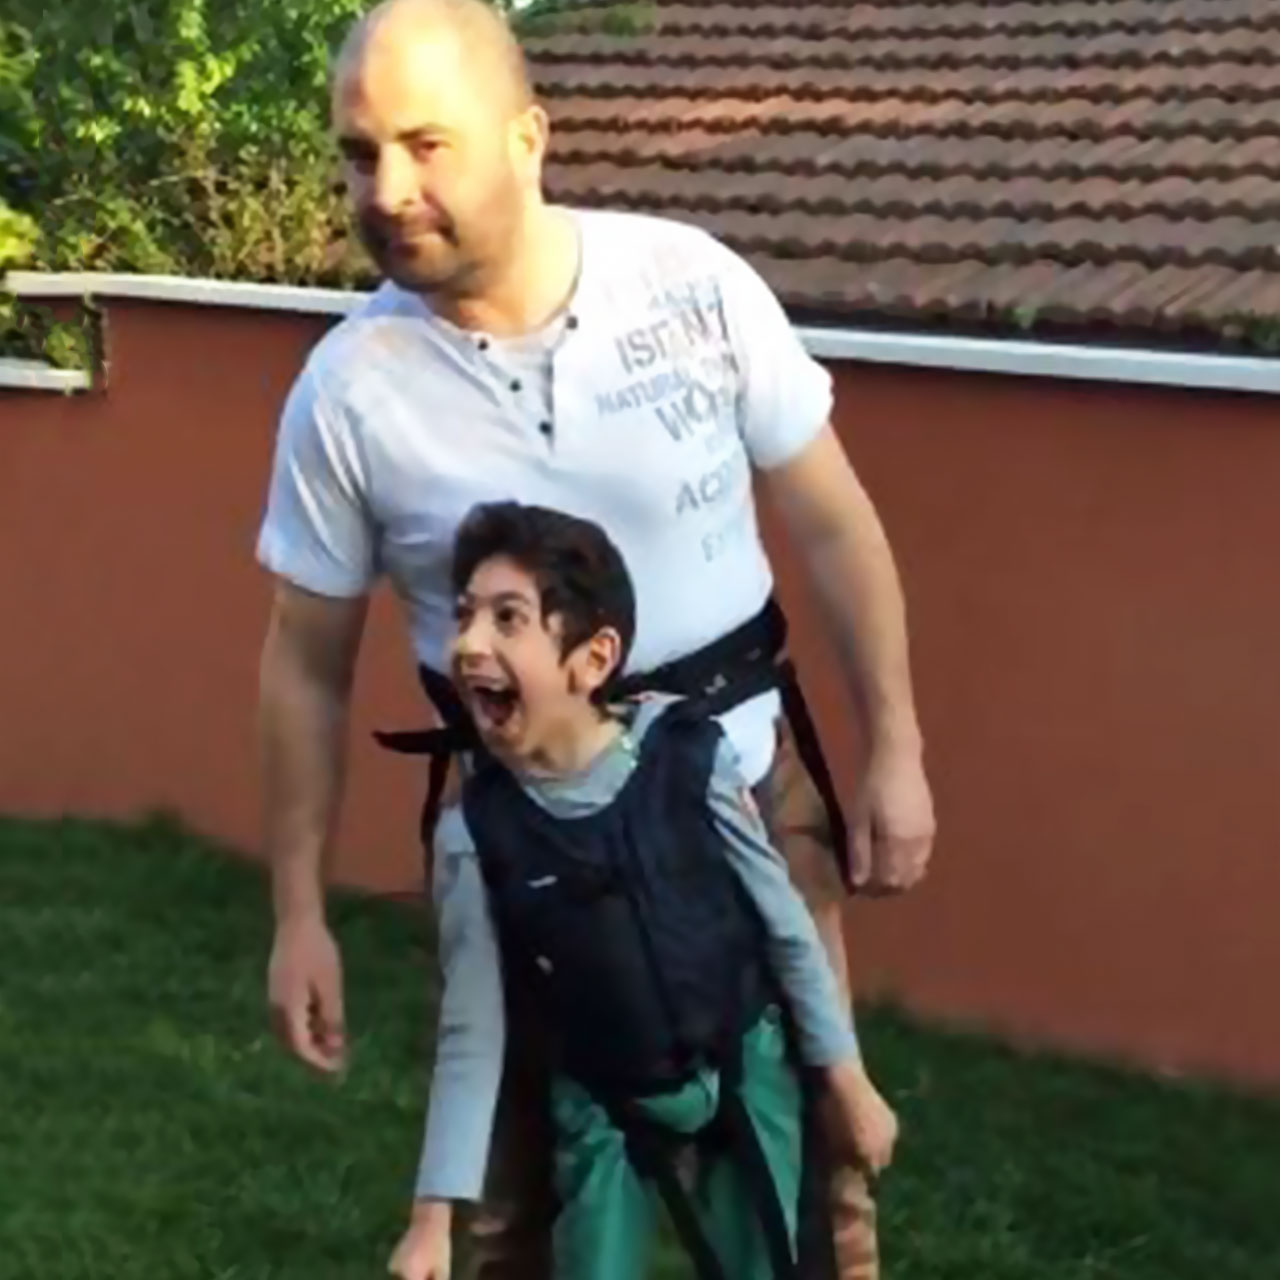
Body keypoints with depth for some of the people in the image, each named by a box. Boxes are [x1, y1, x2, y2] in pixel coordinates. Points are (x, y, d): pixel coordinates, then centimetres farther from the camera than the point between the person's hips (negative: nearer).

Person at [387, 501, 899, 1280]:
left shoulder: (692, 759, -20)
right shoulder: (475, 830, -17)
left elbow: (787, 927, -6)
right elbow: (471, 1035, -9)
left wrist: (846, 1079, 1)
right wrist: (436, 1211, -10)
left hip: (743, 1068, 0)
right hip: (604, 1103, 0)